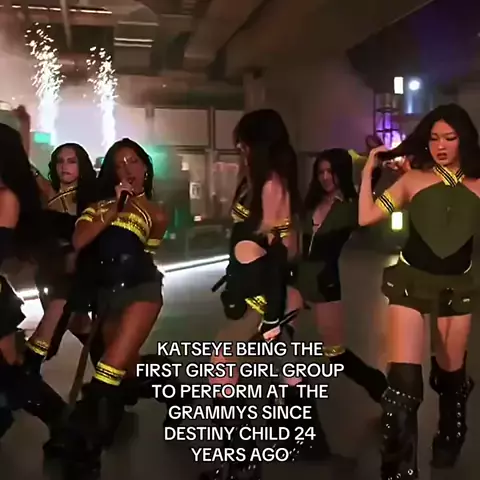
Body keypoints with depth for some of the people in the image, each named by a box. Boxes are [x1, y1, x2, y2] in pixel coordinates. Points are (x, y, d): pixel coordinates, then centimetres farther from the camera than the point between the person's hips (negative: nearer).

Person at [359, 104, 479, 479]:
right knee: (403, 377, -11)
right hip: (411, 282, -1)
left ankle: (449, 442, 47)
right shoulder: (413, 180, -2)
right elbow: (366, 217, -5)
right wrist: (368, 170, -4)